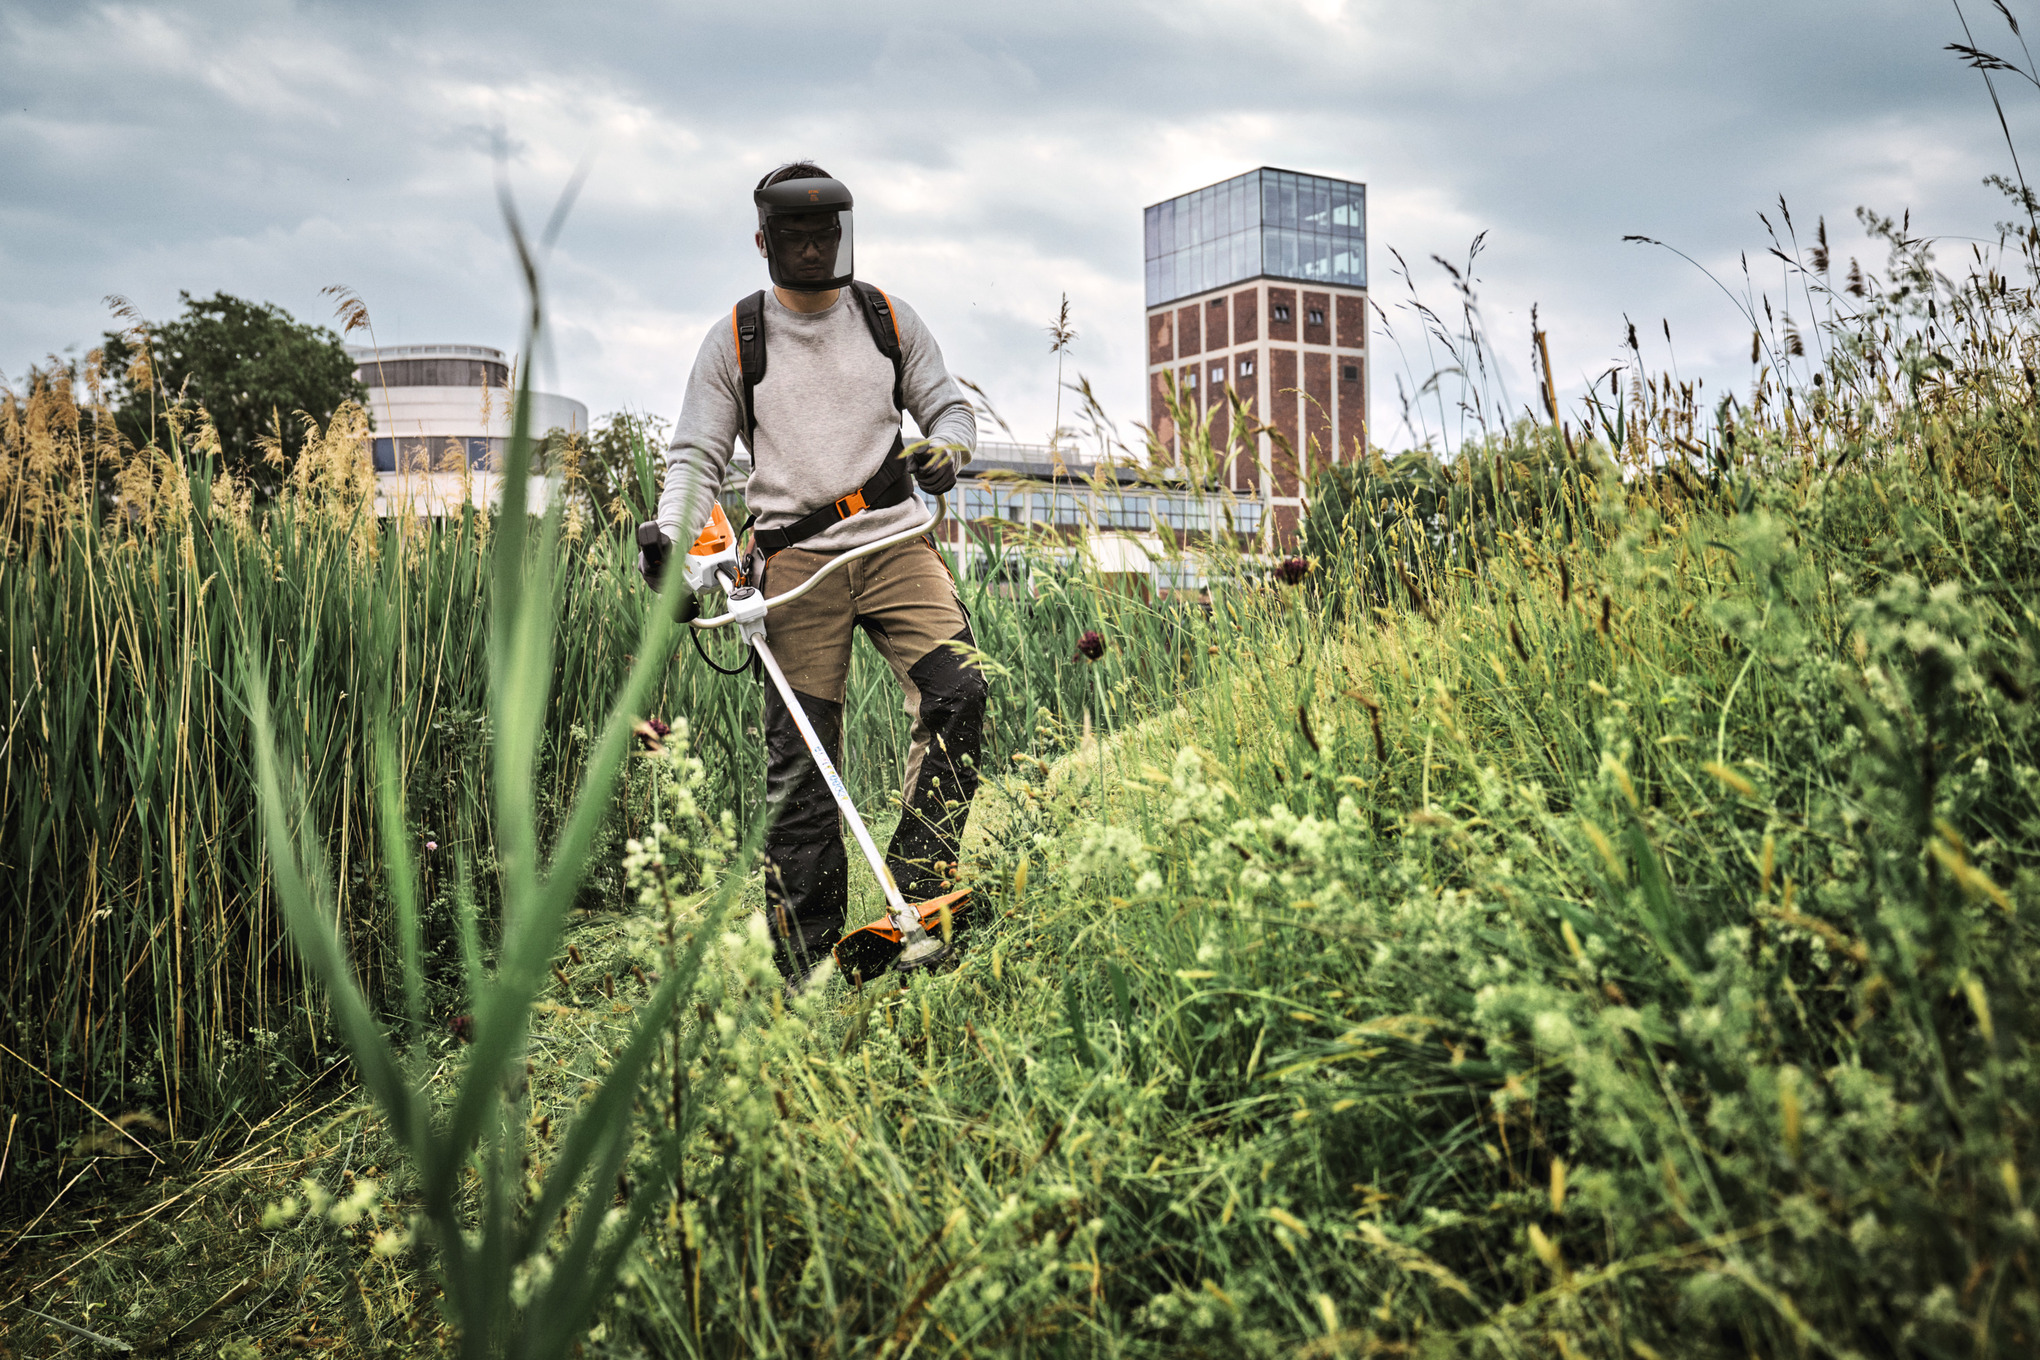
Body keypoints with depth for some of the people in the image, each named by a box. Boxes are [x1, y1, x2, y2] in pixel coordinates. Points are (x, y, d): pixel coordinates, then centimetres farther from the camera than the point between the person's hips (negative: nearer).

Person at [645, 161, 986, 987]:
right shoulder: (734, 341, 8)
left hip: (895, 540, 2)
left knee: (957, 693, -21)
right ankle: (804, 968, 5)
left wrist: (946, 448, -7)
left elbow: (948, 407, 18)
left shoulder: (888, 320, 13)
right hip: (797, 556, -2)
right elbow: (696, 456, 8)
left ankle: (918, 886, -12)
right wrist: (672, 542, -10)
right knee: (801, 764, -3)